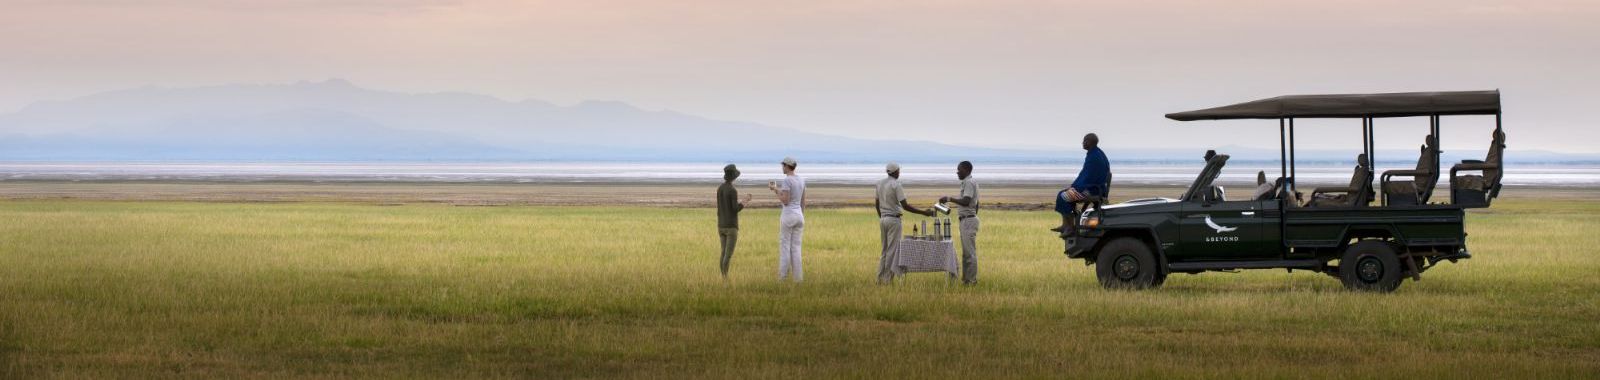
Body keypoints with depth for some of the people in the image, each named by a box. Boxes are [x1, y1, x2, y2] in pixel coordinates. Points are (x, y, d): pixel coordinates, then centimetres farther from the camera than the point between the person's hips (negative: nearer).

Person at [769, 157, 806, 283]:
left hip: (787, 216, -7)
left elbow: (785, 201, -17)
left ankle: (783, 278, 0)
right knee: (796, 248, 10)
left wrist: (775, 190, -4)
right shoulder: (801, 179, 10)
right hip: (798, 216, 7)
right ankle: (798, 278, 5)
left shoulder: (786, 180, -14)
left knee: (784, 247, 1)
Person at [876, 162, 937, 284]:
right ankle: (888, 280, -2)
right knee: (892, 251, -2)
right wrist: (924, 212, -14)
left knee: (885, 250, 14)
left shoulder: (879, 183, 8)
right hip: (893, 219, -7)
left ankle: (880, 279, 12)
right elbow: (905, 206, -18)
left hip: (883, 219, 7)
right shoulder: (896, 185, -15)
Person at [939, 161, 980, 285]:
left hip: (968, 220, -11)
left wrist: (949, 198, -23)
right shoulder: (972, 182, 17)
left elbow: (966, 201, -26)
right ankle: (966, 279, 15)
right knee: (966, 252, 12)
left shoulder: (969, 183, -15)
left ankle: (972, 280, -8)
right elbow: (976, 203, 23)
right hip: (967, 220, 11)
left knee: (970, 251, -9)